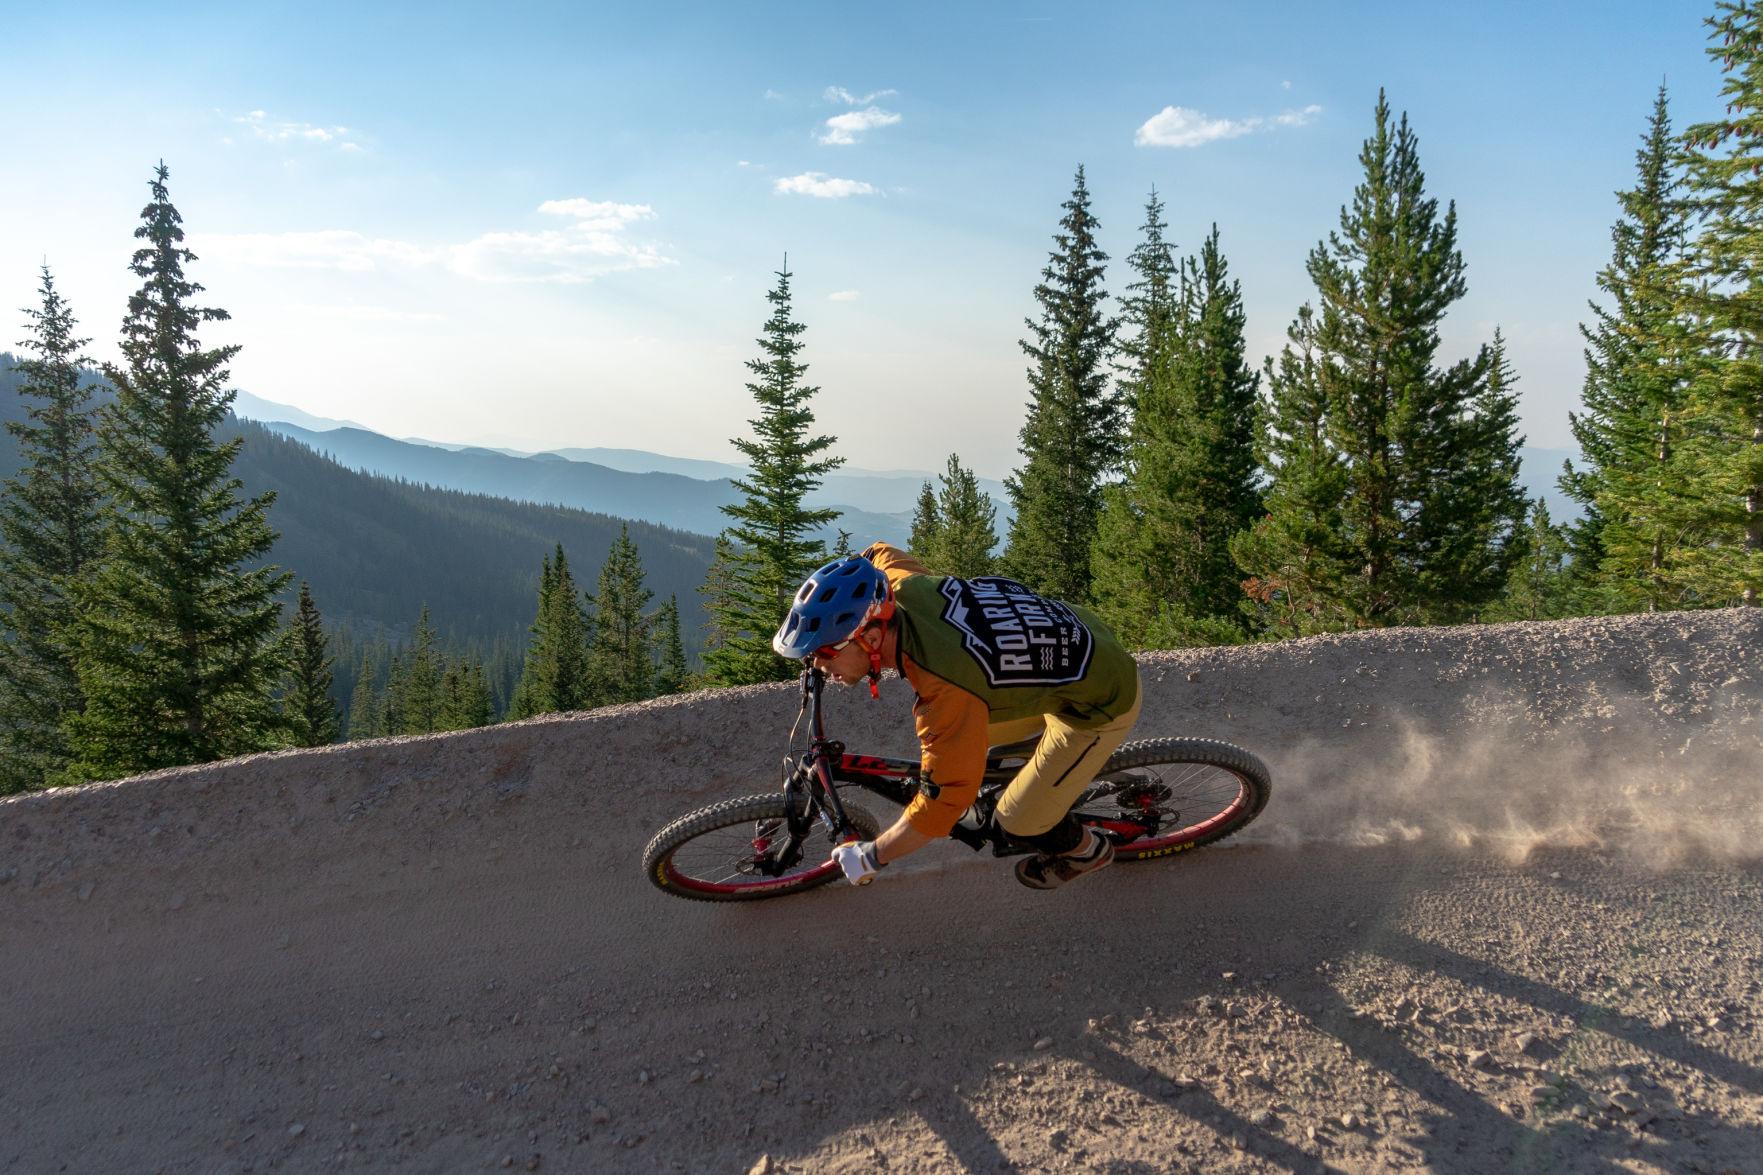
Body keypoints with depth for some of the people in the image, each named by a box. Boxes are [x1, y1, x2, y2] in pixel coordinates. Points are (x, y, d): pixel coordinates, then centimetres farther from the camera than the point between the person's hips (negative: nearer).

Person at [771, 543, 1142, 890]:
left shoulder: (946, 687, -38)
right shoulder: (905, 586, -17)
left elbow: (945, 799, -29)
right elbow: (879, 554, 9)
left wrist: (870, 856, -15)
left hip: (1103, 702, -8)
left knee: (1019, 822, 0)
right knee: (958, 733, 14)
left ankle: (1087, 849, 31)